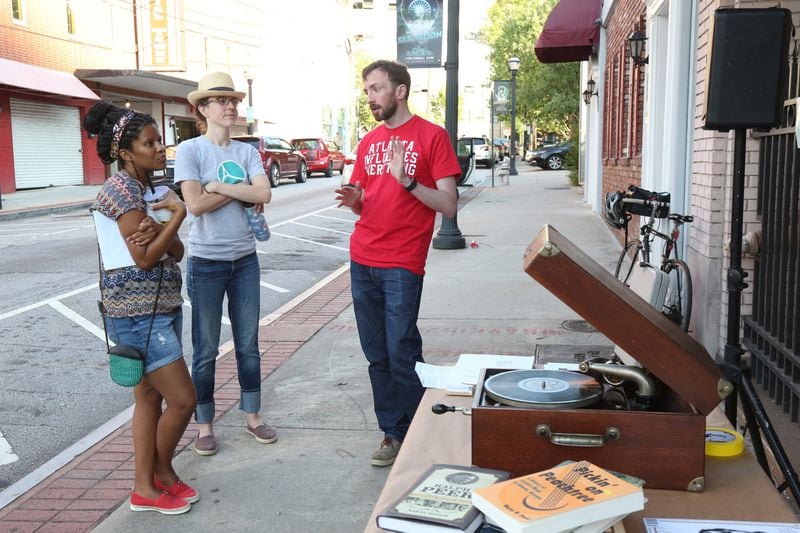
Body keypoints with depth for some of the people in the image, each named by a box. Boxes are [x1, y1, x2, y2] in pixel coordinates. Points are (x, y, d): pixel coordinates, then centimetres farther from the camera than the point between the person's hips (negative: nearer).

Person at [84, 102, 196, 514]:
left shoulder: (149, 188, 12)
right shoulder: (121, 189, -15)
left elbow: (176, 253, 5)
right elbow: (144, 258, -19)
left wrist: (160, 232, -16)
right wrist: (178, 214, -14)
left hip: (162, 306, 9)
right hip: (137, 314, -9)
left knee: (149, 397, 14)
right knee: (182, 400, -4)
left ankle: (145, 486, 24)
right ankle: (161, 472, 19)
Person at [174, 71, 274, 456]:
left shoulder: (247, 151, 5)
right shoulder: (189, 150, -8)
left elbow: (264, 194, -11)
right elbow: (196, 204, -19)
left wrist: (218, 186, -15)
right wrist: (242, 189, -10)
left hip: (245, 259, 4)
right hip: (206, 263, -4)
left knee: (248, 344, 13)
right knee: (206, 350, 6)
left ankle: (252, 417, 27)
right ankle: (204, 426, 20)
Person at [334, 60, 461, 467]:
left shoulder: (432, 136, -3)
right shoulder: (369, 141, 15)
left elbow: (448, 206, -7)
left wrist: (407, 180, -20)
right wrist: (353, 200, -1)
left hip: (402, 265, -6)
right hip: (362, 262, 6)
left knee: (401, 356, -4)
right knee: (377, 356, 9)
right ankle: (391, 433, 19)